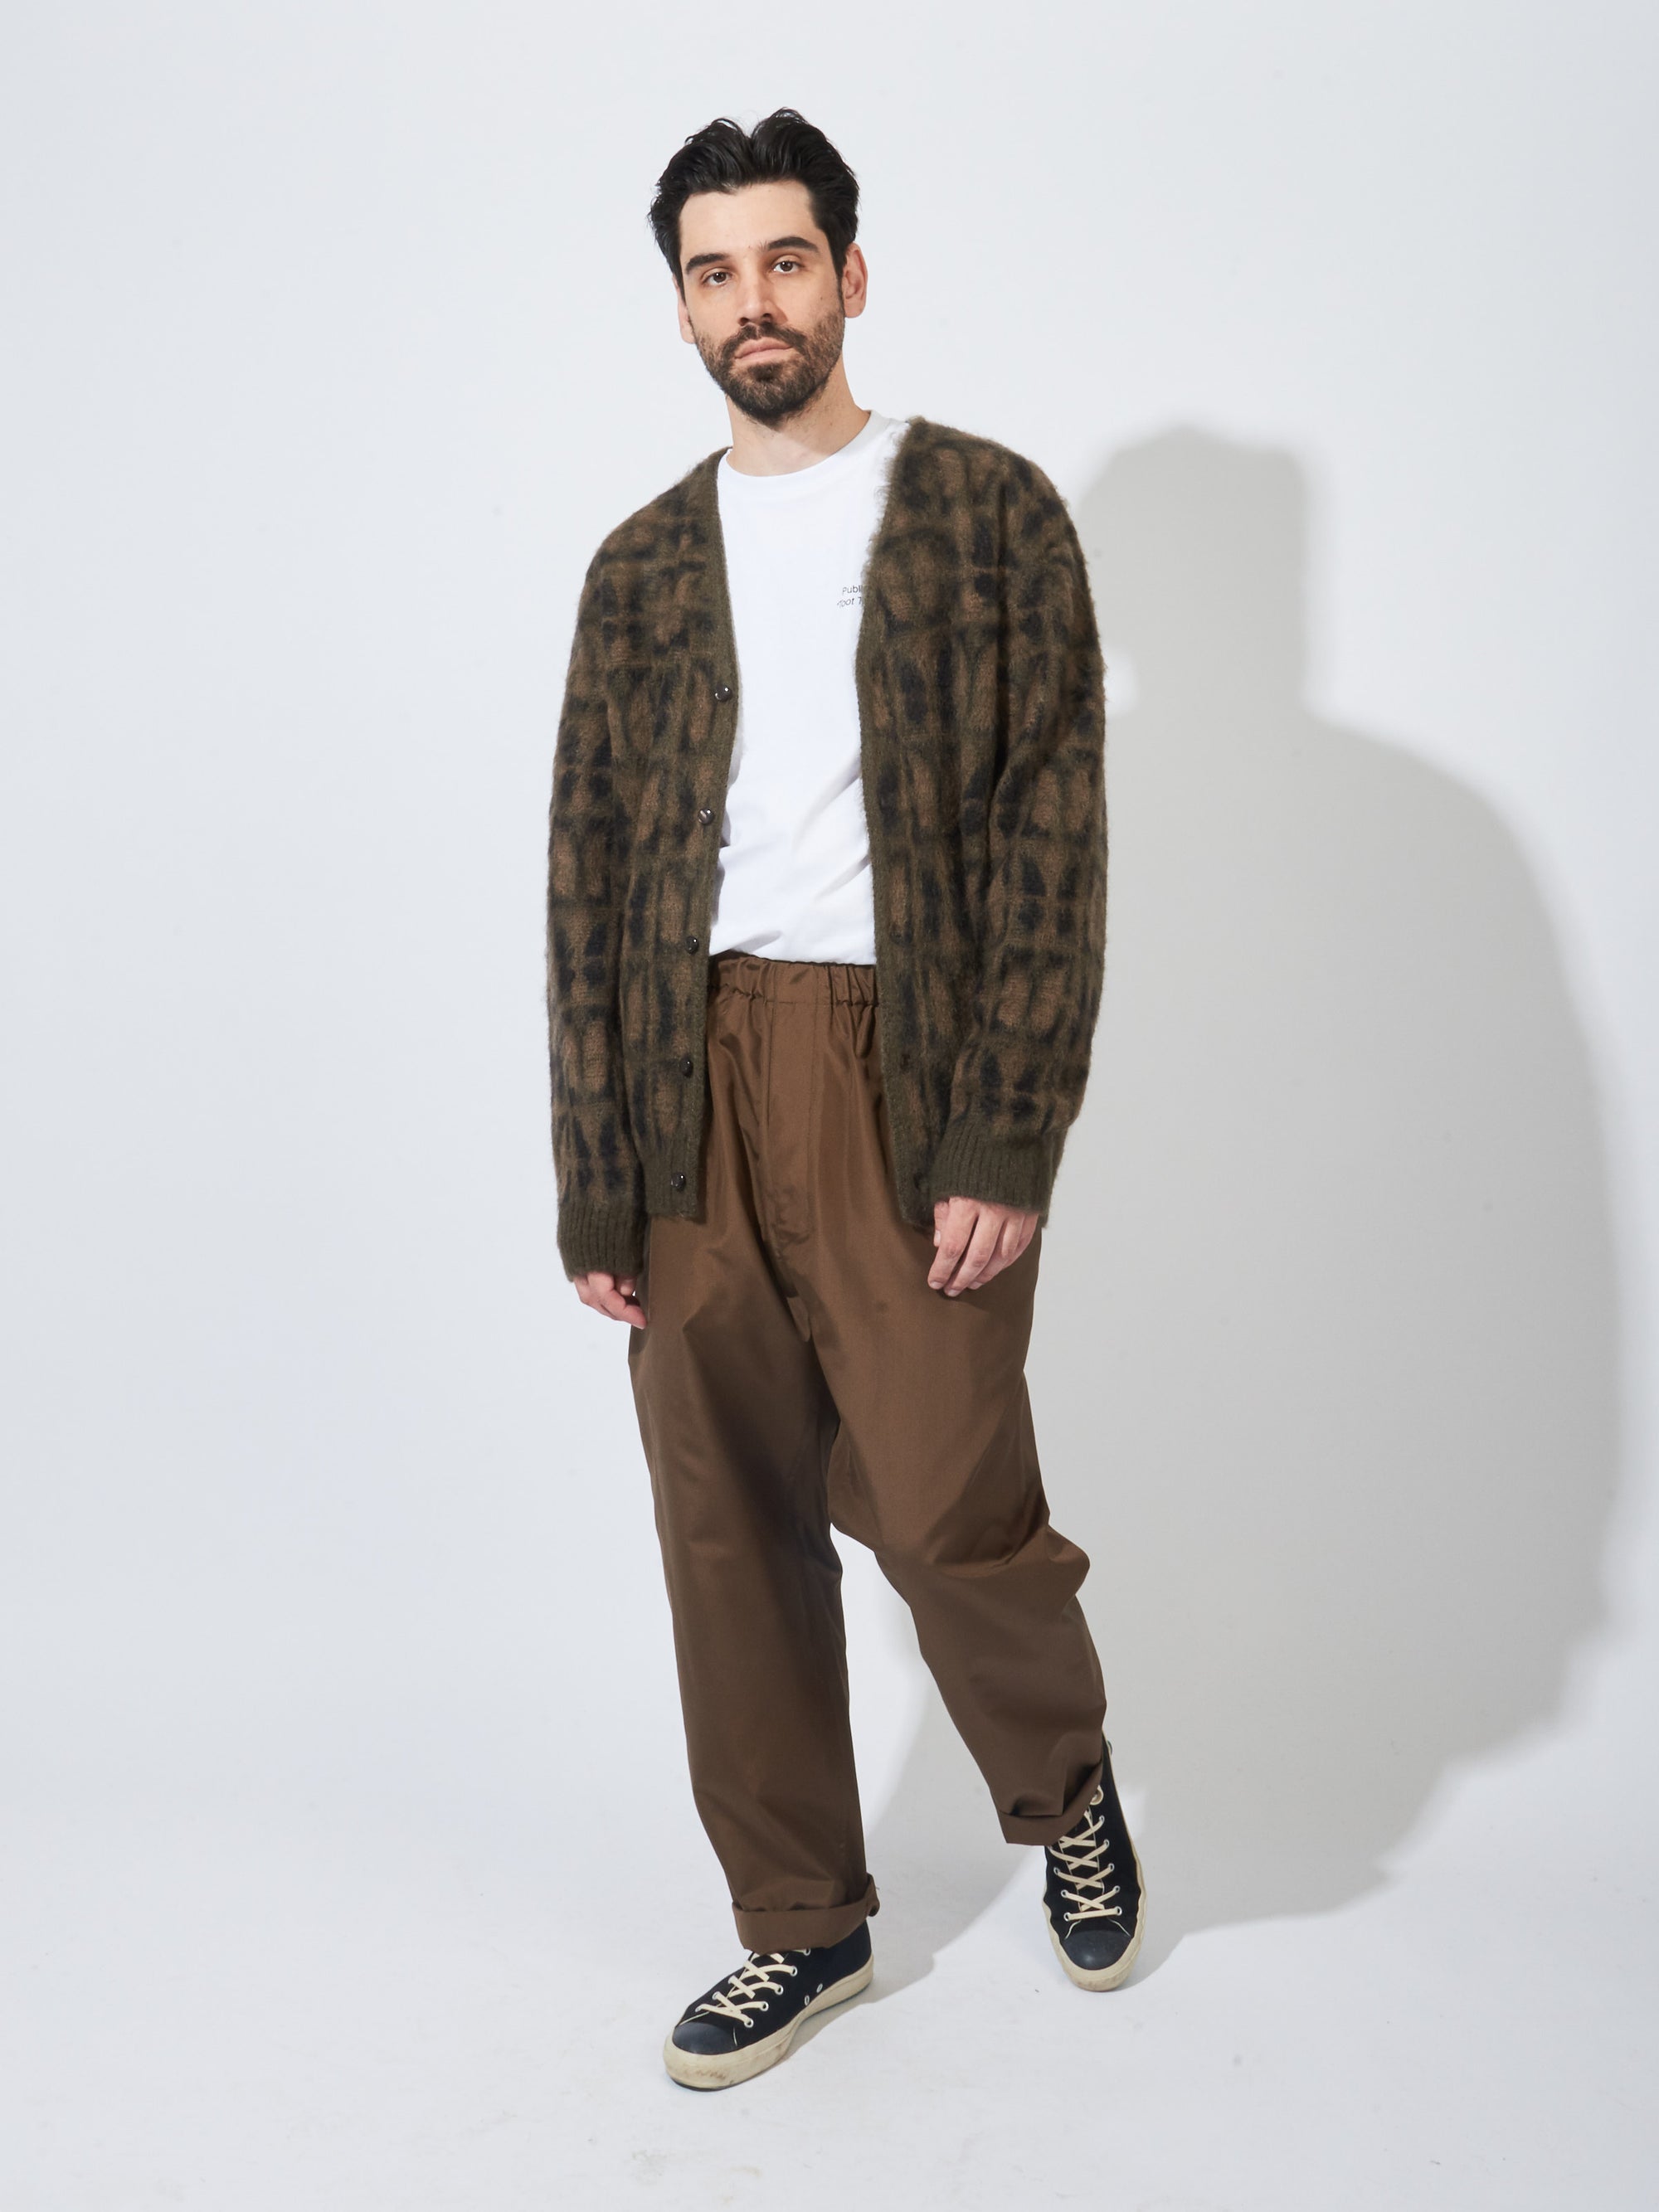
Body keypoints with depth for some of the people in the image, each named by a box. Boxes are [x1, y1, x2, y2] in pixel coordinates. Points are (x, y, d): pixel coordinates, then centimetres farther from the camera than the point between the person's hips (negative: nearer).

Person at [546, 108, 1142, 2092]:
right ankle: (800, 1920, 27)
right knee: (730, 1533, 8)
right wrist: (591, 1183, 4)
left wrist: (1006, 1140, -13)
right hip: (692, 1093, 4)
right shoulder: (642, 566, 13)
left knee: (942, 1508, -6)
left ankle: (1070, 1794, 28)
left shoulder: (990, 514, 3)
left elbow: (1050, 833, -4)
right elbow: (590, 873, 10)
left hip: (908, 1072, -3)